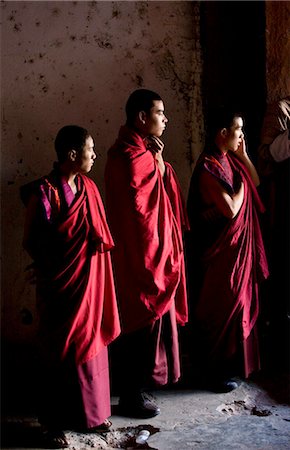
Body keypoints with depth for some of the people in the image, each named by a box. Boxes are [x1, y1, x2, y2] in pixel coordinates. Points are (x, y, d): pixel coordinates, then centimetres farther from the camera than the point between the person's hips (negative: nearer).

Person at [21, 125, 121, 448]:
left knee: (91, 345, 13)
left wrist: (94, 271, 3)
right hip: (60, 288, -6)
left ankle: (90, 413, 29)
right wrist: (54, 271, -5)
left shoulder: (88, 187, 5)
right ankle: (54, 423, 20)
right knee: (60, 352, 5)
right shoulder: (44, 192, -15)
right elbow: (29, 242, -9)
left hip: (90, 284, 6)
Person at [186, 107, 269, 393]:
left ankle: (230, 363, 32)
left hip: (237, 246, 9)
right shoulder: (208, 168, -21)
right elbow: (231, 210, -24)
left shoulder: (229, 159, 7)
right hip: (218, 250, -9)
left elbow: (255, 183, 13)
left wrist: (243, 155, 3)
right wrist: (241, 184, -8)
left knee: (236, 303, 17)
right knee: (219, 309, 2)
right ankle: (212, 371, 16)